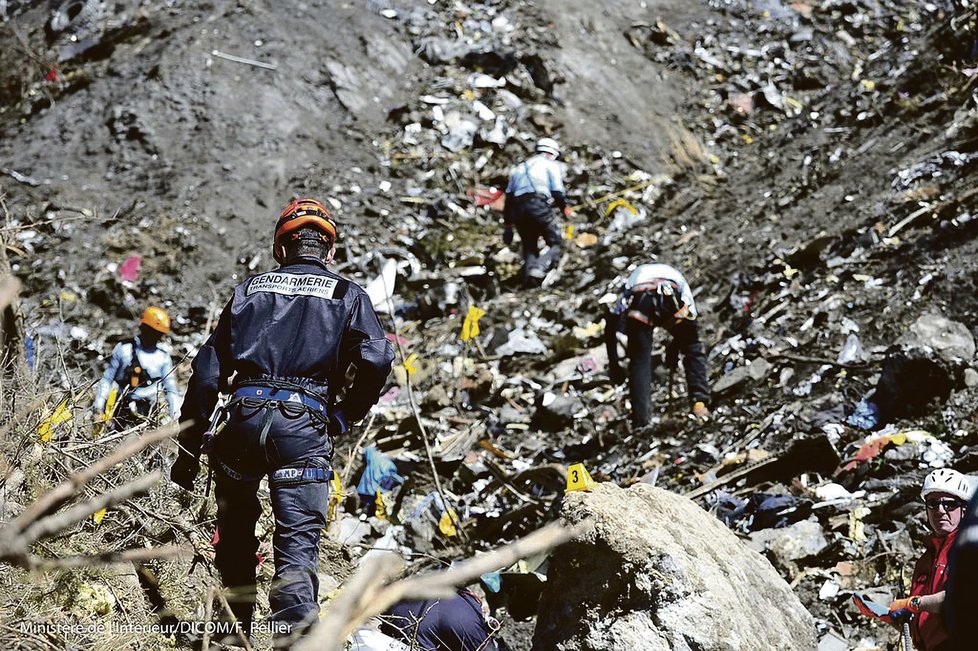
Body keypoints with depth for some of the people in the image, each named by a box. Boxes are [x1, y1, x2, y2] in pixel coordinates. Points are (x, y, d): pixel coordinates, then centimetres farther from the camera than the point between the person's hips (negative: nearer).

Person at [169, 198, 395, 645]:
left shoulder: (250, 289, 18)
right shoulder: (347, 295, 12)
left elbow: (207, 371, 14)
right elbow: (377, 361, -6)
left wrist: (189, 447, 17)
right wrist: (342, 419, 8)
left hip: (244, 416, 2)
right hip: (304, 424, -2)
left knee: (235, 534, 22)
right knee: (298, 544, -5)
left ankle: (235, 632, 31)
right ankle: (294, 637, -22)